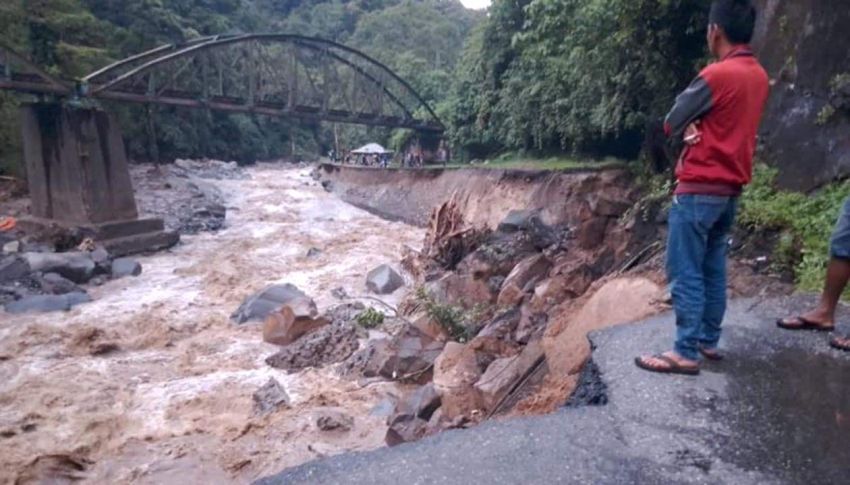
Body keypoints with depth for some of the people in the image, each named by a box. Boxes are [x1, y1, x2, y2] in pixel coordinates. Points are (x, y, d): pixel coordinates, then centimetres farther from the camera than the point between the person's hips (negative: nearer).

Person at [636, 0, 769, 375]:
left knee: (686, 274, -4)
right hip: (730, 189, 9)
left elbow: (671, 125, -8)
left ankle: (686, 354, 0)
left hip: (699, 190, -9)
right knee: (713, 270, 14)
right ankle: (709, 341, 23)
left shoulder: (715, 76, -16)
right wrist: (695, 129, 0)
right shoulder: (759, 77, 12)